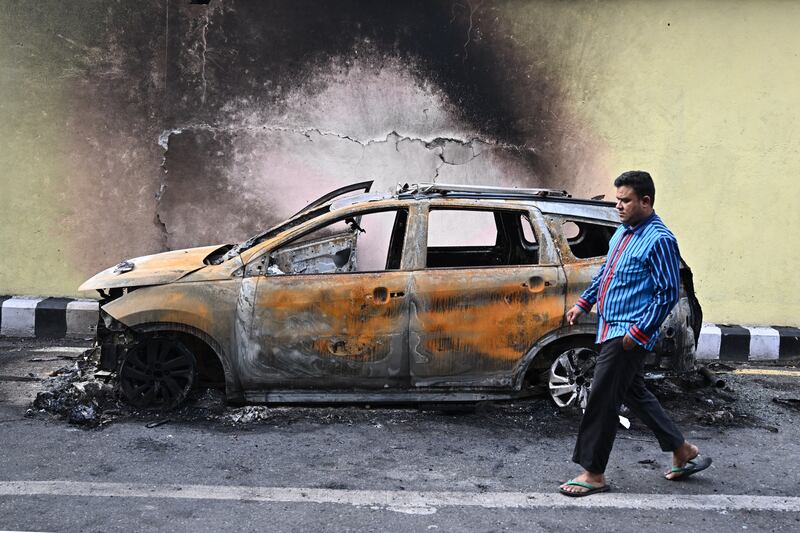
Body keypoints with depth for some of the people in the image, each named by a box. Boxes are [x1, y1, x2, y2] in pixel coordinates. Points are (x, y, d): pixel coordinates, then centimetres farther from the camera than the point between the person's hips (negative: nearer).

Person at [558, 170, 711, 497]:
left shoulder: (659, 240, -16)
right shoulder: (623, 232, 11)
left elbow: (669, 293, -18)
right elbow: (604, 272, 24)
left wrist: (638, 332, -20)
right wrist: (584, 303, 18)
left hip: (628, 336, -10)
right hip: (612, 330, 10)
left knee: (602, 400, -5)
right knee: (634, 393, 18)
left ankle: (593, 474, 6)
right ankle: (683, 452, 31)